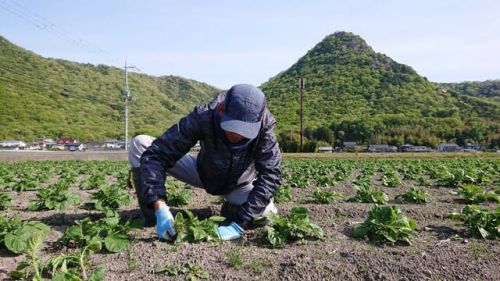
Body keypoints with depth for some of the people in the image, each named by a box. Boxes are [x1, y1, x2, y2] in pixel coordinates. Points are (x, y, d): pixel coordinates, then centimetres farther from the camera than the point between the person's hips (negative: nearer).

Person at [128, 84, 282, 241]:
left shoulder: (264, 126, -32)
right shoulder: (203, 116, -34)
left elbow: (270, 174, -34)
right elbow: (155, 155, -34)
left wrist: (240, 224, -43)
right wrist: (160, 207, -47)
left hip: (239, 186, 1)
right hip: (203, 173, 0)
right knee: (140, 143, -19)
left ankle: (231, 209, 6)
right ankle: (150, 220, -6)